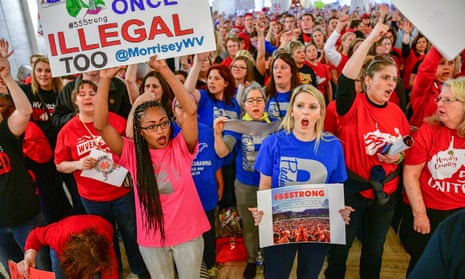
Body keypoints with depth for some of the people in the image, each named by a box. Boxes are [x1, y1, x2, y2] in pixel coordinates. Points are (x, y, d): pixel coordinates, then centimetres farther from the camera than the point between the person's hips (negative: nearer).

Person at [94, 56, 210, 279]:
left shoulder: (181, 148, -10)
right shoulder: (132, 154, -9)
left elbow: (191, 110, -24)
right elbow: (101, 125, -19)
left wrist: (164, 70, -30)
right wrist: (105, 80, -27)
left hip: (188, 233, -1)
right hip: (151, 238, 1)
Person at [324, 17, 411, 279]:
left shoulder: (397, 113, 1)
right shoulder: (354, 106, -14)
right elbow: (346, 78, -33)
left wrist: (399, 156, -11)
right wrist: (370, 39, -32)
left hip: (385, 191, 5)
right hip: (352, 188, -4)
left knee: (374, 248, 22)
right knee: (340, 247, 12)